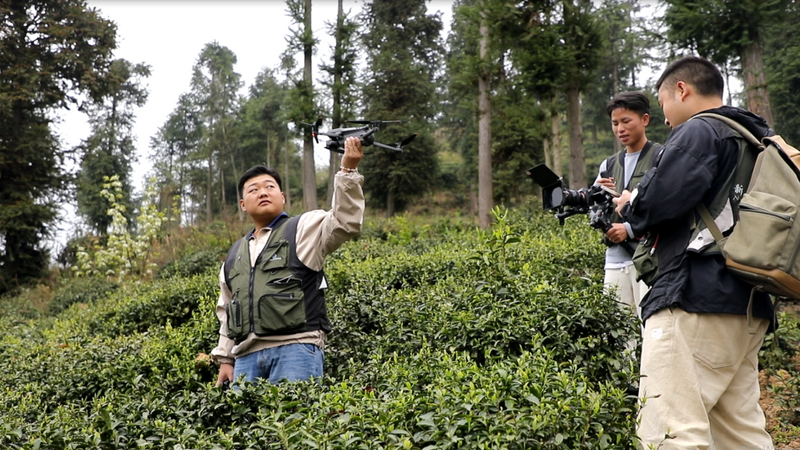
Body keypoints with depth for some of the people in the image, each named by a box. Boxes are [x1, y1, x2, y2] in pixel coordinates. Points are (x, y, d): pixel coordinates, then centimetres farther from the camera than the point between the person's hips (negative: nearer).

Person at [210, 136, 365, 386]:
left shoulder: (303, 229, 7)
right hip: (246, 356, 6)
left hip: (295, 349, -5)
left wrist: (348, 170, -19)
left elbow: (345, 222, -10)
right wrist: (225, 360, 21)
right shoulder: (234, 256, 24)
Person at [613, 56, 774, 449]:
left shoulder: (699, 131, -4)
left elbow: (660, 199, -18)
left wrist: (630, 205, 4)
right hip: (749, 306, 10)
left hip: (695, 299, -10)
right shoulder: (756, 139, 23)